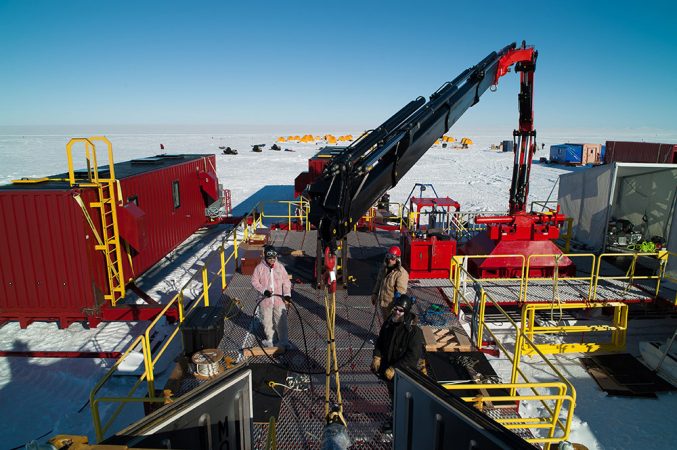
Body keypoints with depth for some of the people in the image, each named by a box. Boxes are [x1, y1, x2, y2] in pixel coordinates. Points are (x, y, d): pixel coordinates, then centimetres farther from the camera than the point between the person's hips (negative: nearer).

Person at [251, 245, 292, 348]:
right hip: (265, 300, 0)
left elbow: (286, 281, 2)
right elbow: (254, 281, -3)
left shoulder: (280, 267, -1)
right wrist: (264, 290, -16)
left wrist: (287, 294, -11)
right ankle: (269, 339, 31)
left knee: (281, 320, 1)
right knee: (267, 321, 11)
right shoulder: (260, 267, -5)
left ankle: (283, 341, 13)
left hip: (279, 299, 1)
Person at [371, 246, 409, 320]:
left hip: (392, 305, -7)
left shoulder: (402, 273, -22)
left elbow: (401, 291, -25)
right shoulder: (384, 268, 4)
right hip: (382, 303, 8)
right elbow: (378, 282, 18)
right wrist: (374, 294, 16)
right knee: (385, 322, 24)